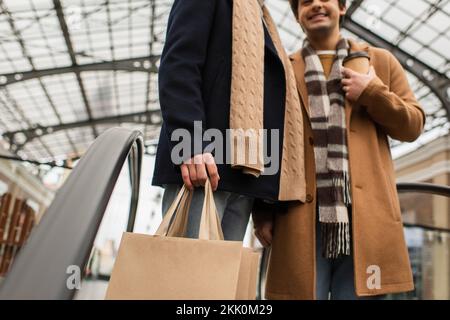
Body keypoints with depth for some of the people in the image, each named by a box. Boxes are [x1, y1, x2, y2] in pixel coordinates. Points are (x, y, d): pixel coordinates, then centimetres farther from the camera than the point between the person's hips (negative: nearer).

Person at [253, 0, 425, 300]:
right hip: (302, 218, 0)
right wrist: (263, 210, 1)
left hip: (365, 215, 1)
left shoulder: (380, 60, 17)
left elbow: (414, 125, 14)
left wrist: (372, 93, -3)